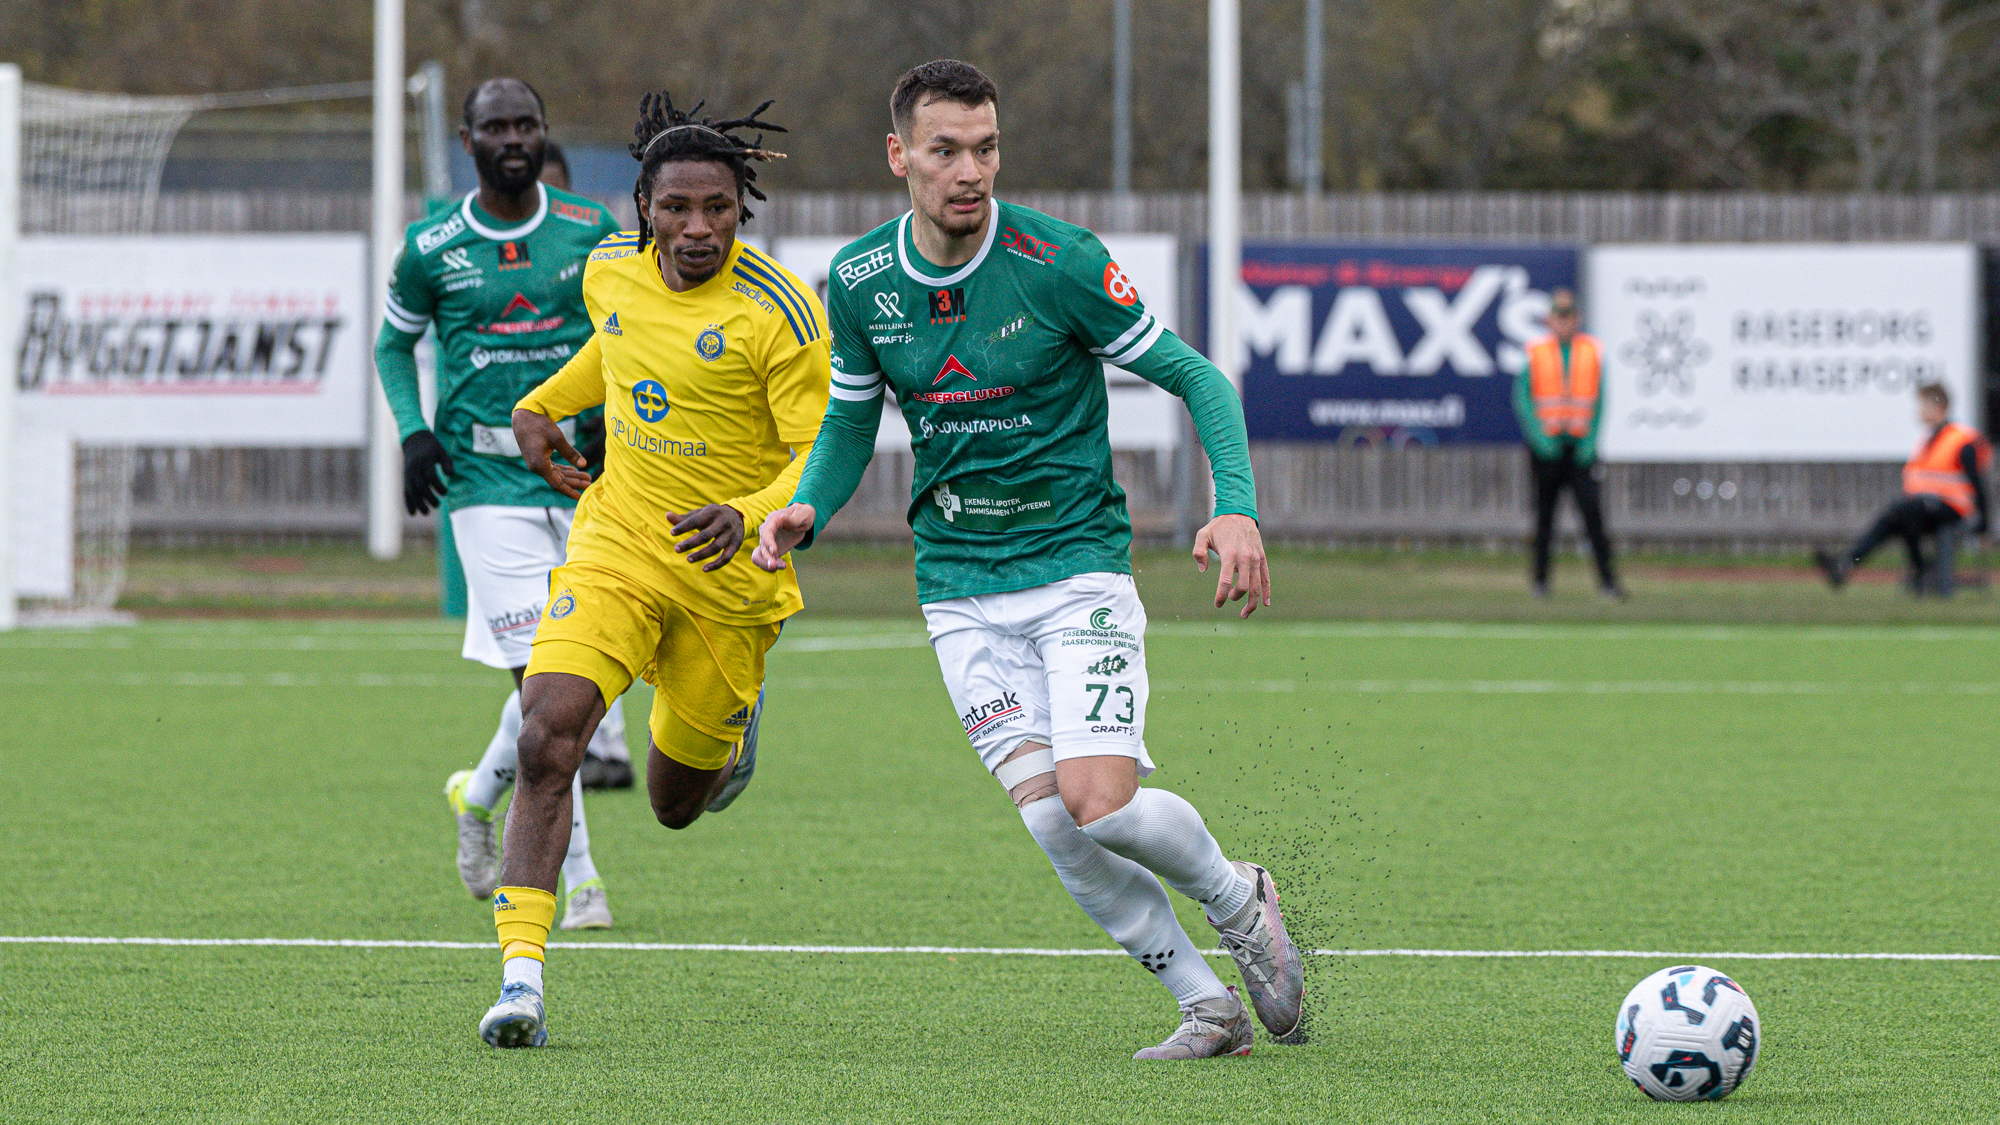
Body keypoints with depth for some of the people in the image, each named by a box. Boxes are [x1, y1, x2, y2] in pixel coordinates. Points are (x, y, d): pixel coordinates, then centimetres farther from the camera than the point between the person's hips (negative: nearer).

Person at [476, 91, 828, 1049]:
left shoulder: (779, 311, -17)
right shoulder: (613, 269, -1)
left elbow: (826, 458, -19)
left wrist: (747, 518, -36)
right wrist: (541, 405, 16)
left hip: (727, 579, -3)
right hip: (615, 547, 3)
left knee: (676, 804, 12)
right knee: (547, 736, -22)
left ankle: (729, 730, 50)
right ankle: (521, 974, -24)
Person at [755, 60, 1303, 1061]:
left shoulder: (1058, 260, -14)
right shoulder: (858, 282, -2)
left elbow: (1195, 378, -6)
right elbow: (849, 423, 14)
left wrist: (1236, 509, -20)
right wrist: (806, 511, -6)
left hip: (1080, 565, -3)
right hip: (961, 591, 3)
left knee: (1101, 804, -18)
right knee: (1050, 817, -12)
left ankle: (1237, 900, 14)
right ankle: (1205, 1005, 3)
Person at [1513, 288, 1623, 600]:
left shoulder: (1593, 352, 4)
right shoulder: (1535, 353, 1)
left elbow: (1599, 398, 6)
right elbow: (1522, 398, 1)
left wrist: (1591, 439, -5)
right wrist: (1538, 436, -11)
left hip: (1580, 445, 0)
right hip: (1545, 444, 0)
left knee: (1593, 512, -10)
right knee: (1544, 513, 6)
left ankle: (1607, 580, -12)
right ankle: (1540, 580, 16)